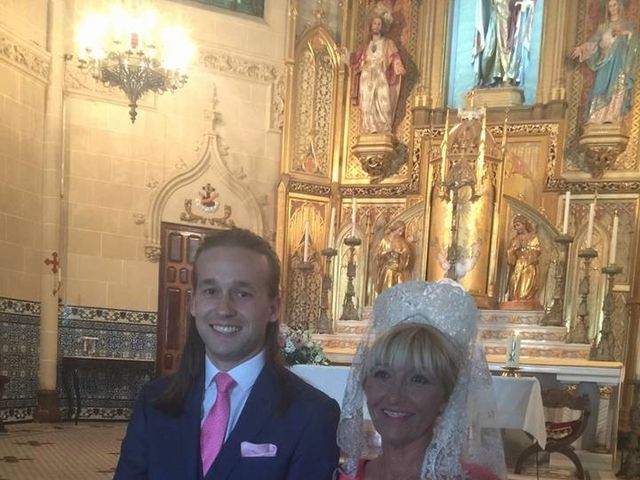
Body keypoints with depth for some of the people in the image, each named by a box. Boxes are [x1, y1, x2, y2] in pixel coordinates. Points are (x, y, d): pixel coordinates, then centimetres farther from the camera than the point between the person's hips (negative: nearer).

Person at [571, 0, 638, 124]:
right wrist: (581, 47, -7)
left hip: (620, 60, -3)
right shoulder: (603, 26, 22)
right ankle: (598, 118, -19)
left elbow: (635, 37, 0)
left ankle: (612, 117, -31)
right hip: (605, 61, 3)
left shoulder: (627, 24, 16)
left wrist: (625, 32, -17)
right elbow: (593, 41, 11)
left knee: (617, 87, -19)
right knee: (602, 87, -11)